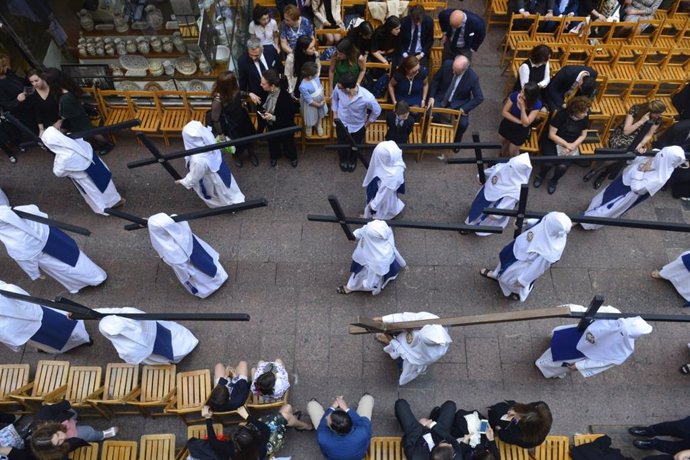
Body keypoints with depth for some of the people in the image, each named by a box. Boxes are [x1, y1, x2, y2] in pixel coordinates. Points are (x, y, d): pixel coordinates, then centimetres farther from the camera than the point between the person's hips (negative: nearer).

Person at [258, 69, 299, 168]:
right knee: (272, 142, 29)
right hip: (271, 126, 5)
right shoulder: (266, 92, -20)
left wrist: (273, 117, -33)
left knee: (288, 143, 25)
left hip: (284, 128, -5)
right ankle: (274, 157, 59)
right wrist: (262, 112, -15)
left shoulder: (286, 98, -38)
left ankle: (292, 157, 55)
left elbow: (290, 117, -28)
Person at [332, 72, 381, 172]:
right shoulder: (338, 89, -32)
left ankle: (352, 160, 64)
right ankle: (343, 160, 63)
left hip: (358, 127, -1)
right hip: (341, 123, 2)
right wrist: (335, 114, 2)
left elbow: (377, 111, -17)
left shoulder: (367, 98, -40)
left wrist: (367, 124, -4)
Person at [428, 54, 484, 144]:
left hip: (458, 103, -1)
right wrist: (431, 97, -9)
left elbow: (479, 98, -13)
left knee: (463, 123, -22)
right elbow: (435, 79, -1)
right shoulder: (447, 65, -18)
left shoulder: (473, 78, -22)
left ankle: (456, 141, 11)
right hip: (441, 98, 2)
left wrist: (464, 109, -20)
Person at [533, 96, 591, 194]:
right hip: (553, 141, -3)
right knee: (549, 163, -26)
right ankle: (541, 175, 12)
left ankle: (554, 181, 14)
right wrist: (566, 144, -21)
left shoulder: (585, 117, -9)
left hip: (571, 144, 3)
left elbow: (583, 136, 1)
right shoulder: (561, 114, -22)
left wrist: (572, 146, -17)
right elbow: (551, 134, -18)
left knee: (563, 166, -22)